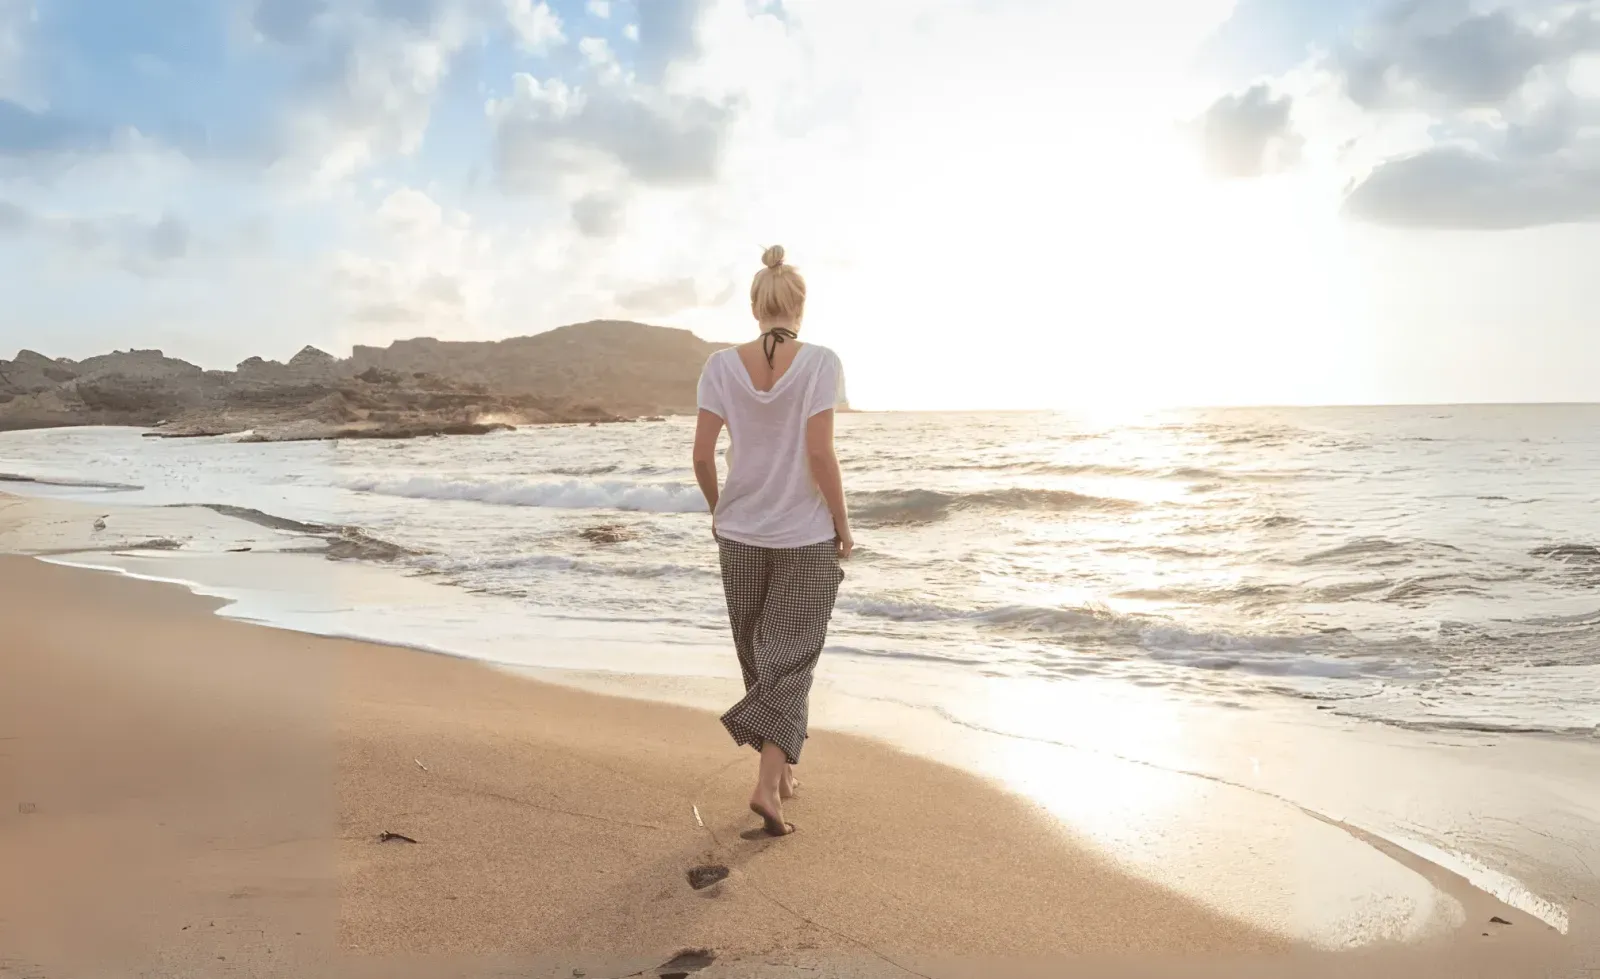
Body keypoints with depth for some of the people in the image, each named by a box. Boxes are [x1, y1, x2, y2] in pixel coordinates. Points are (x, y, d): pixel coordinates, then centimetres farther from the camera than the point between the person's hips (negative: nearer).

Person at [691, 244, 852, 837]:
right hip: (807, 536, -3)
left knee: (759, 658, 18)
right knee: (791, 660, 6)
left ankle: (780, 769, 32)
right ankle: (768, 782, -7)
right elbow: (820, 454, -16)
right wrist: (842, 523, -3)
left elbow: (702, 455, -4)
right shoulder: (820, 363, -10)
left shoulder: (722, 366, -3)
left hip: (740, 533, 3)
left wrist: (718, 511, 13)